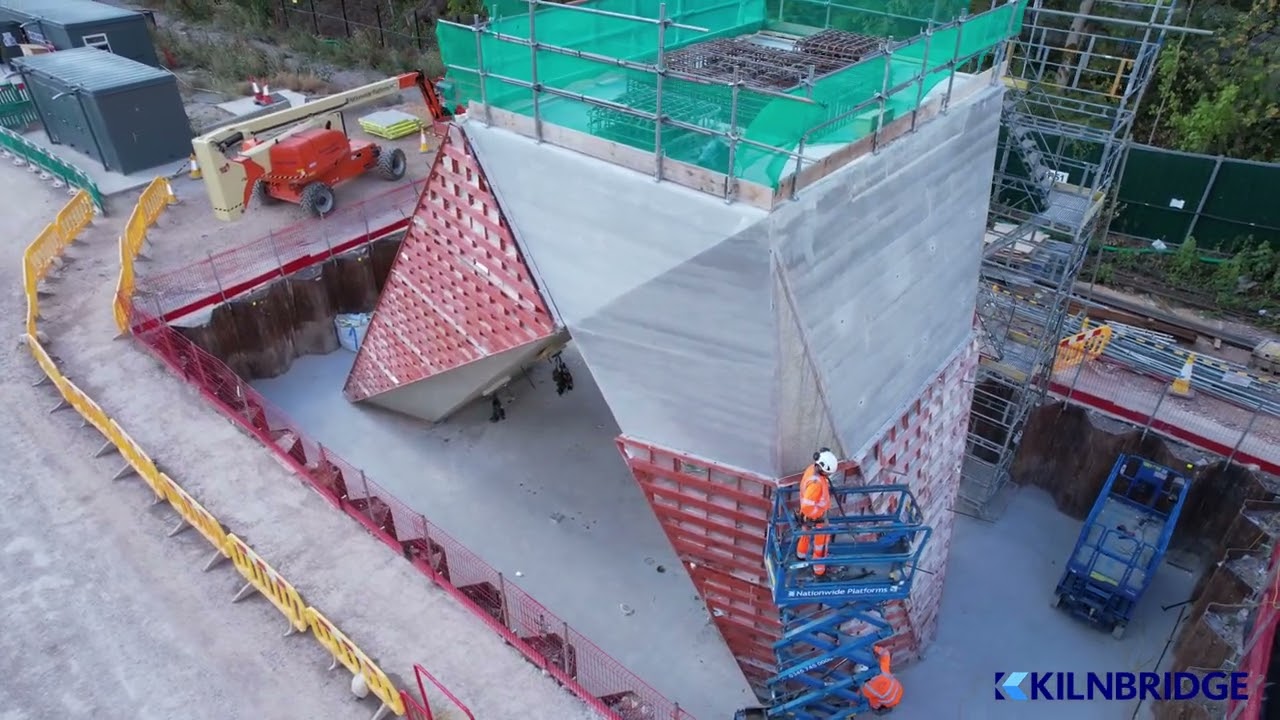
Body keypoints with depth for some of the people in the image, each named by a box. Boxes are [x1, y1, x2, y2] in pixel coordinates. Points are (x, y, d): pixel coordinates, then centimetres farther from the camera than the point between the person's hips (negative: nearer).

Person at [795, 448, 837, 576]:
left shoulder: (812, 468, -13)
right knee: (821, 542, 13)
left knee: (807, 533, 33)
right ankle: (819, 569, 33)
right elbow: (807, 506, -38)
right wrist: (819, 515, -23)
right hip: (815, 517, -9)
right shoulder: (815, 482, -40)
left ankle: (801, 554, 58)